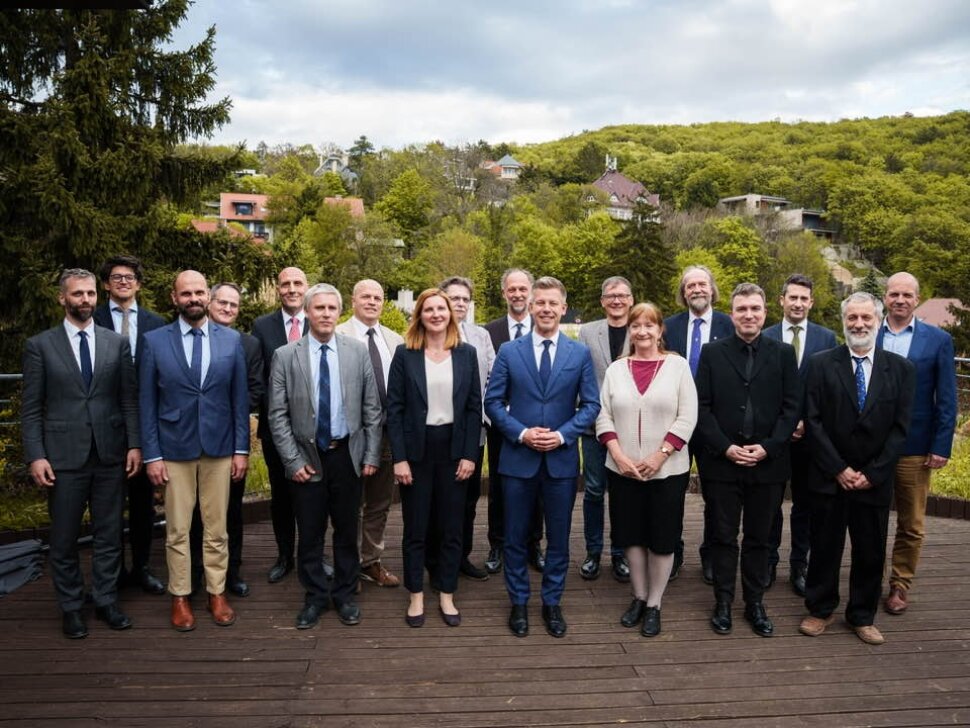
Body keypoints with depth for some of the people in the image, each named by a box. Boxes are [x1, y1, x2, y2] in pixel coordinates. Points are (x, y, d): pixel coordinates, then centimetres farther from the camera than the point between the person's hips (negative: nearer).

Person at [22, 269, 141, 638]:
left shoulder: (118, 343, 6)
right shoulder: (39, 345, 1)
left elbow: (130, 399, 5)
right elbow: (31, 409, -1)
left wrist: (134, 444, -2)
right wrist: (35, 456, -8)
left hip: (110, 454, 2)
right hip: (64, 456, -1)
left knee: (109, 535, 10)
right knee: (64, 539, 9)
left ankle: (106, 600, 25)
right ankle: (71, 607, 25)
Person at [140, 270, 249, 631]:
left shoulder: (231, 339, 1)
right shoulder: (154, 341, -2)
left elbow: (240, 398, 3)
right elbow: (146, 402, 0)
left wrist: (242, 449, 0)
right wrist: (151, 455, -4)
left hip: (220, 447, 1)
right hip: (174, 448, -1)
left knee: (216, 528, 10)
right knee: (177, 530, 8)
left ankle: (217, 592, 24)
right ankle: (180, 596, 23)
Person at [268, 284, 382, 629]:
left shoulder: (358, 351, -1)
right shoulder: (285, 355, -3)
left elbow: (372, 409, 2)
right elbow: (278, 416, -3)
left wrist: (371, 455, -1)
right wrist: (293, 461, -6)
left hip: (347, 455, 1)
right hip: (306, 458, -1)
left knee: (347, 531, 12)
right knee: (310, 534, 9)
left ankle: (345, 595, 29)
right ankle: (315, 597, 28)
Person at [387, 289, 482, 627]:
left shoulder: (466, 353, 3)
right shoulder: (405, 354, -2)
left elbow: (474, 407, 3)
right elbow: (394, 408, -4)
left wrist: (469, 455, -3)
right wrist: (399, 458, -9)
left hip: (453, 450, 2)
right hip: (417, 450, -1)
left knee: (452, 528, 9)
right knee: (415, 528, 9)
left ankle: (446, 596, 25)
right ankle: (416, 596, 25)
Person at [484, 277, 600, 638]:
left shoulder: (580, 354, 1)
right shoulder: (509, 352, 0)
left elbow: (591, 405, 1)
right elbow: (493, 403, 0)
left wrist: (563, 434, -13)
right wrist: (521, 433, -14)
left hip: (562, 459, 1)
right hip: (518, 457, 0)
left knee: (558, 538, 11)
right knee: (516, 537, 10)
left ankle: (552, 603, 28)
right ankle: (519, 603, 27)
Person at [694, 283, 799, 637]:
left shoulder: (783, 353, 3)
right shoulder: (712, 352, 1)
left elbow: (791, 407, 0)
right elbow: (702, 407, -2)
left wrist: (767, 447, -10)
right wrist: (725, 447, -11)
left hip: (768, 462, 1)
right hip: (721, 462, 0)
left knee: (759, 538, 12)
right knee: (724, 536, 9)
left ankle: (755, 602, 26)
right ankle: (723, 602, 22)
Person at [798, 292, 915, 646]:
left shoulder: (901, 368, 1)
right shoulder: (822, 363, -3)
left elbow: (900, 427, -2)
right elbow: (813, 421, -6)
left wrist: (872, 473, -9)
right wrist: (839, 469, -11)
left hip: (874, 481, 1)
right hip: (828, 479, -1)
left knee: (870, 553, 11)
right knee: (824, 547, 9)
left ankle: (862, 616, 29)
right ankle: (820, 610, 27)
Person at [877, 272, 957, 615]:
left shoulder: (938, 340, -1)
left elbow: (947, 400, -1)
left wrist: (941, 447, -6)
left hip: (915, 448, -1)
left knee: (911, 525, 9)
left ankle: (900, 586, 25)